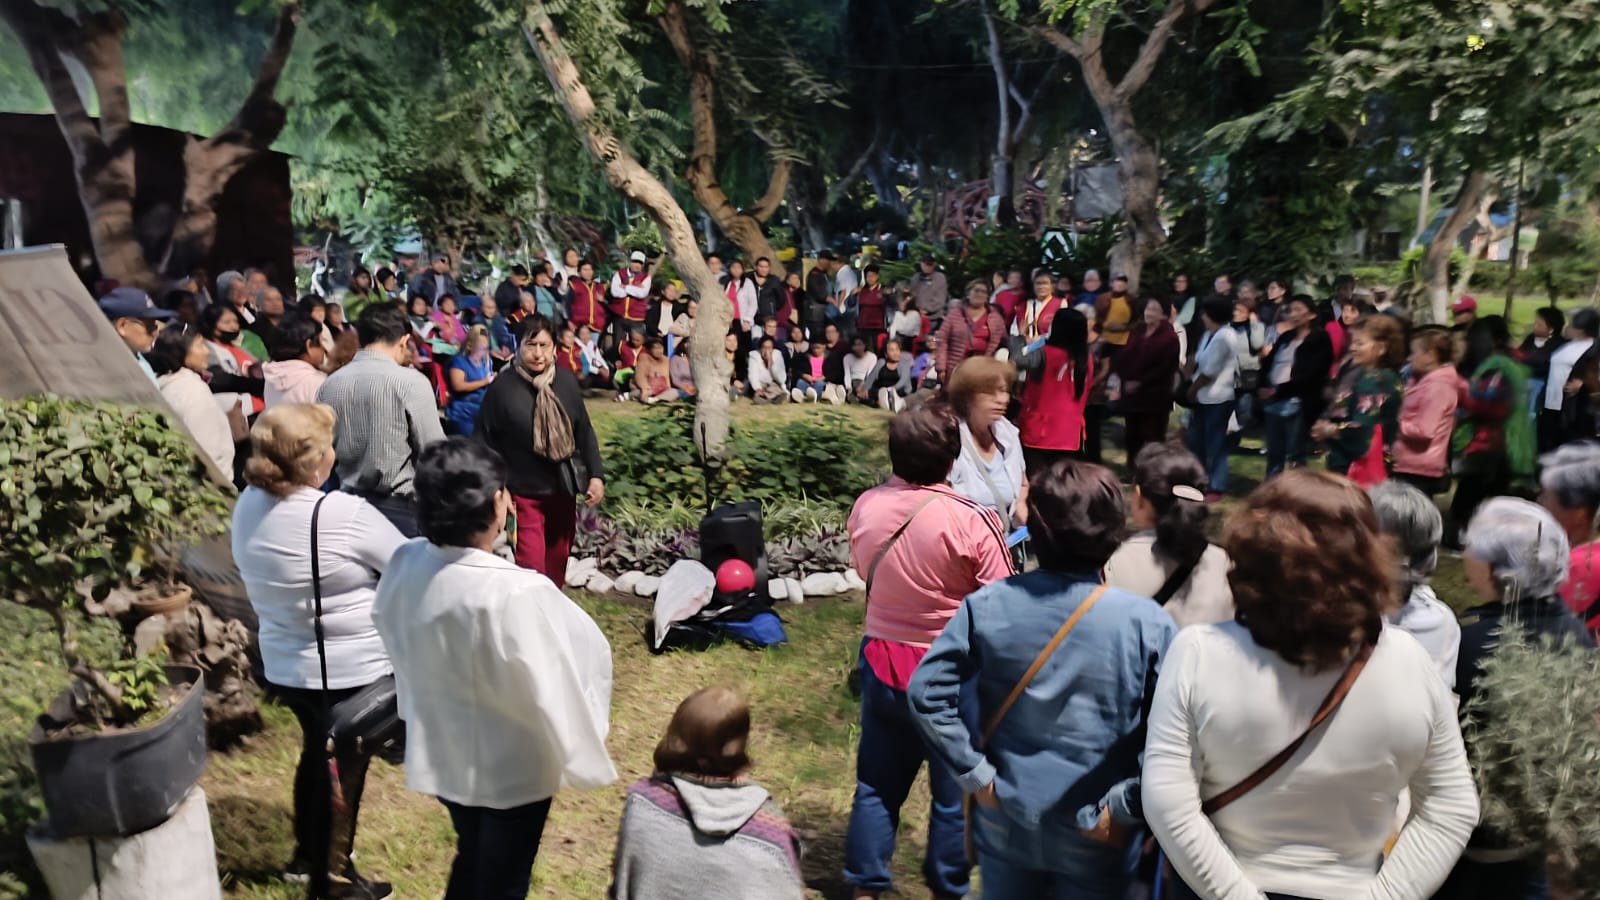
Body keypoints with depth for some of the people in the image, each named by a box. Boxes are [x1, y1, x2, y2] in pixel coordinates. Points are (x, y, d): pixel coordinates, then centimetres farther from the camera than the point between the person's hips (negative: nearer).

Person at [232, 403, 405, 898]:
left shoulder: (248, 505, -5)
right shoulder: (346, 514, -27)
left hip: (283, 664, 7)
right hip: (352, 669, -7)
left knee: (316, 751, 27)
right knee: (346, 766, 13)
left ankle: (306, 855, 44)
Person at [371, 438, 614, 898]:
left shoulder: (404, 565, -14)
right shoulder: (516, 594, -35)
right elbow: (551, 692, -25)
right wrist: (583, 760, -7)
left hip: (441, 751, 6)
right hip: (511, 765, -6)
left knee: (470, 858, 31)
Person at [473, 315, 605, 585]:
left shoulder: (567, 381, -5)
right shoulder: (502, 388, -16)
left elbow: (584, 431, 5)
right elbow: (483, 441, -10)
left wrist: (596, 475, 1)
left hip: (564, 487, 5)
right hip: (525, 491, -4)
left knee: (559, 555, 21)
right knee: (531, 565, -8)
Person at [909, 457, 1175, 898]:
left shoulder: (987, 606, -12)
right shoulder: (1147, 623, -18)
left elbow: (926, 691, -12)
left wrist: (975, 775, -6)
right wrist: (1122, 809, -13)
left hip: (1006, 820, 2)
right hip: (1094, 838, -1)